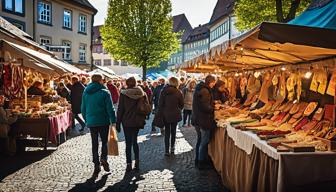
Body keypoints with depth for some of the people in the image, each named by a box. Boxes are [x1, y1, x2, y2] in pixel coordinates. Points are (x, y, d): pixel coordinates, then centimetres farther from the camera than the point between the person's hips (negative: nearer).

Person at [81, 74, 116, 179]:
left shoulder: (86, 93, 5)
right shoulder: (104, 92, -9)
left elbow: (83, 109, 11)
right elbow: (110, 108, -10)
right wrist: (113, 121, -4)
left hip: (91, 122, 3)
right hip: (103, 121, -3)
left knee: (94, 144, 9)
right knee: (104, 141, 13)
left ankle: (97, 166, 9)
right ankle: (103, 159, -8)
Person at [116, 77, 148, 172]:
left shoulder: (124, 94, -9)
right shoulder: (142, 93, 0)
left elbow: (120, 110, -7)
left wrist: (118, 123, 0)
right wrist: (143, 119, 12)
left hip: (127, 122, -3)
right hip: (138, 122, 3)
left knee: (128, 143, 4)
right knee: (135, 141, 18)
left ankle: (129, 164, 5)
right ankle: (137, 161, 16)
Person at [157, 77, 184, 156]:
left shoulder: (163, 91, -7)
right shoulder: (178, 92, -9)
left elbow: (160, 104, -5)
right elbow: (181, 105, -1)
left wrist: (160, 114, 3)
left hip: (165, 114, 1)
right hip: (175, 115, 0)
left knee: (167, 132, 9)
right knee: (173, 131, 17)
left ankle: (167, 150, 5)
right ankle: (172, 148, 22)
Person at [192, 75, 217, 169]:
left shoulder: (199, 89, 11)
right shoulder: (205, 91, -20)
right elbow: (205, 107, -25)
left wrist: (212, 105, 11)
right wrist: (214, 108, -7)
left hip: (197, 120, 10)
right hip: (204, 121, -10)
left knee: (200, 141, 20)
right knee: (204, 142, 2)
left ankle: (198, 160, 32)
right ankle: (201, 163, 12)